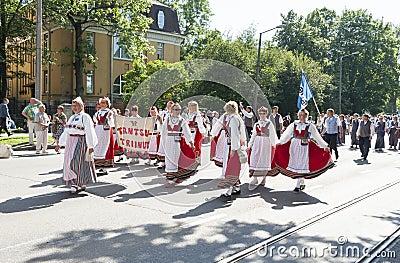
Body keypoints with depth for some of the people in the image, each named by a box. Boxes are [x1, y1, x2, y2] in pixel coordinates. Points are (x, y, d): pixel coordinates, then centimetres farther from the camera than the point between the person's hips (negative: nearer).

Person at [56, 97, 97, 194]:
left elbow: (90, 132, -11)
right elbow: (66, 132, 20)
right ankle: (78, 183, 18)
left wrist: (91, 146, -16)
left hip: (80, 141, -8)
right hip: (70, 142, 8)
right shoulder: (72, 117, 17)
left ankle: (77, 184, -1)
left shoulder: (85, 117, -6)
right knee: (68, 162, 7)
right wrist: (59, 144, 17)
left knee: (77, 162, -10)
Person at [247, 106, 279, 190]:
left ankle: (263, 177, 16)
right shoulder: (256, 124, 11)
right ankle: (255, 178, 0)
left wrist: (273, 144, -2)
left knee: (265, 160, 2)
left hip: (266, 143, -3)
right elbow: (253, 135, 16)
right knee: (254, 160, -5)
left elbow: (272, 135, 1)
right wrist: (250, 145, 14)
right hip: (257, 143, 3)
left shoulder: (269, 124, 0)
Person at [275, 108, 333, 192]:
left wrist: (325, 146, 4)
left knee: (301, 165, -4)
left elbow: (317, 137, 5)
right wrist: (280, 142, -3)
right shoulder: (294, 124, 6)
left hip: (304, 147, -2)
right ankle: (302, 183, 24)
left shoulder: (310, 126, 1)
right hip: (294, 146, 3)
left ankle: (298, 185, 3)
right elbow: (286, 134, 6)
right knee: (295, 164, 6)